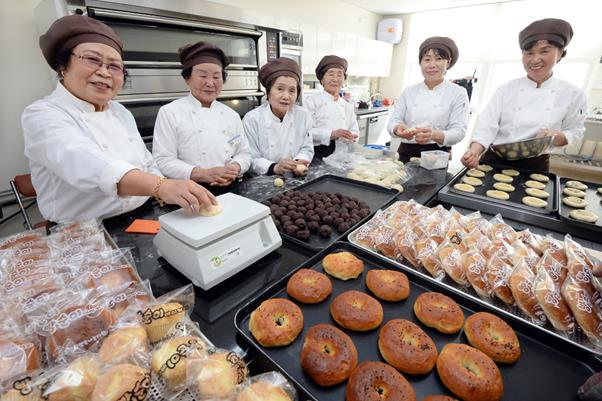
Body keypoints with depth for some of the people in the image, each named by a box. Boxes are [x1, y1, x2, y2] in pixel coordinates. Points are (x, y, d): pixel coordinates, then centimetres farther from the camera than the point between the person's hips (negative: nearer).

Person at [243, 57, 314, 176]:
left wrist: (299, 164, -13)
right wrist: (274, 167, -25)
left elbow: (306, 148, 7)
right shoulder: (252, 119, -9)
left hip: (295, 179, 4)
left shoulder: (304, 115, 0)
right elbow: (252, 159, -8)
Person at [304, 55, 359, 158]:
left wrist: (351, 137, -4)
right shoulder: (311, 101, 1)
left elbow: (354, 130, 20)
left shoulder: (348, 106, 19)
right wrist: (331, 134, -22)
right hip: (318, 155, -4)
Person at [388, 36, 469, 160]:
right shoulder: (409, 91, 10)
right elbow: (394, 121, 5)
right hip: (406, 154, 2)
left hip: (436, 156, -1)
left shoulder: (458, 93, 4)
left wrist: (435, 135, -25)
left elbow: (459, 130, -4)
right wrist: (398, 128, -19)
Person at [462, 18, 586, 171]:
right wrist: (474, 150, -33)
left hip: (535, 166, 1)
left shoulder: (573, 94, -1)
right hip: (495, 160, -1)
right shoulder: (506, 89, -5)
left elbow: (575, 131, 7)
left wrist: (557, 137, -16)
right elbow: (488, 124, -15)